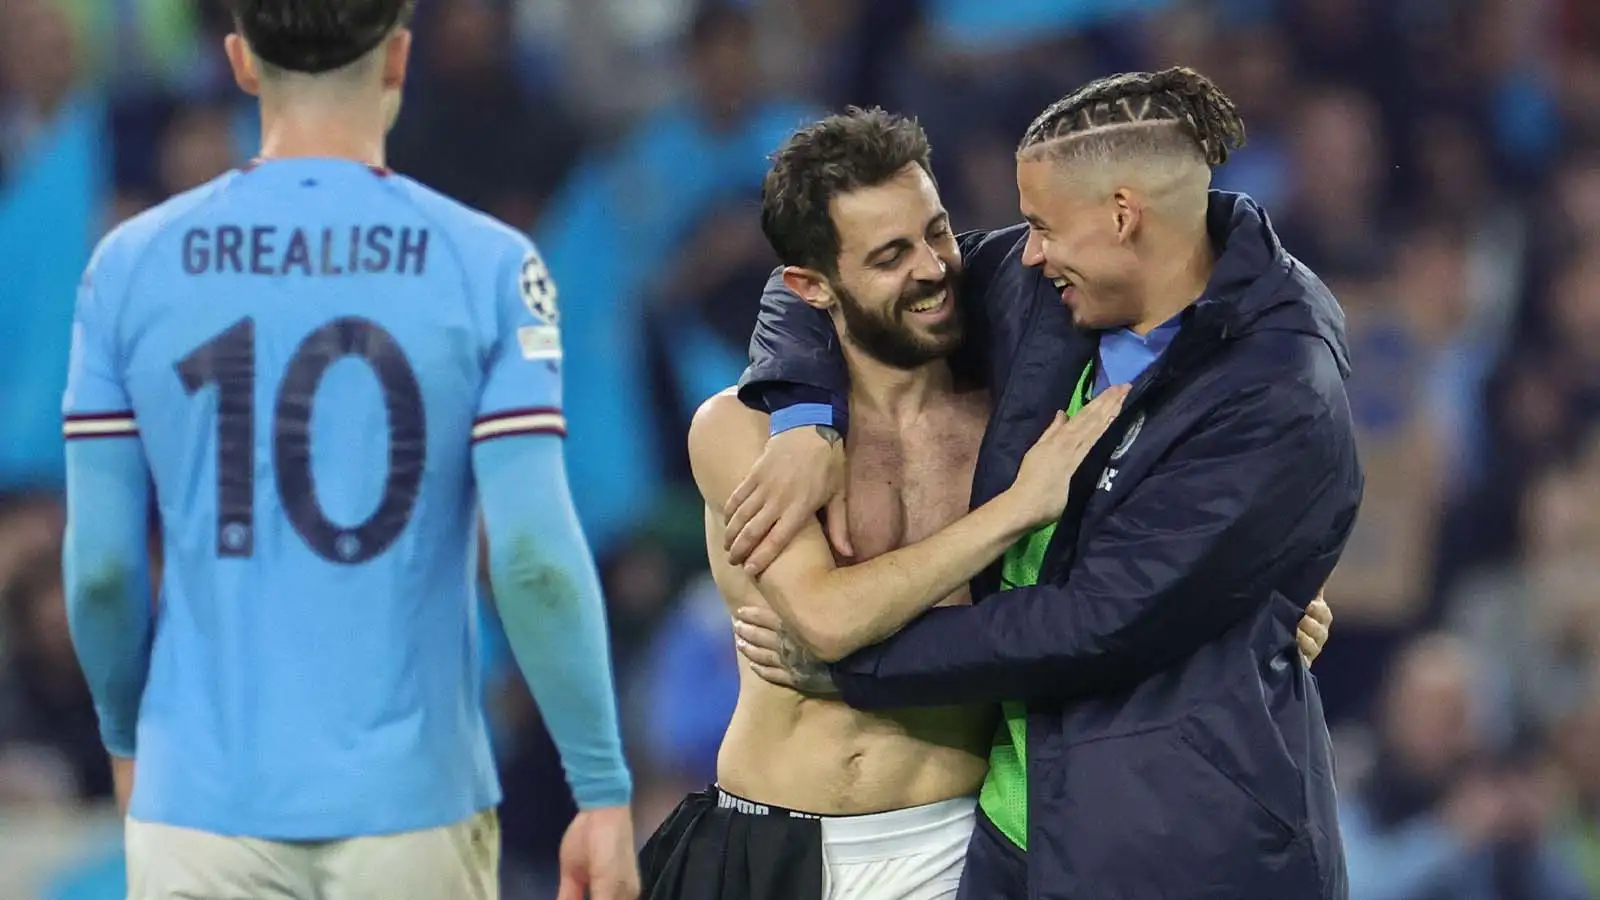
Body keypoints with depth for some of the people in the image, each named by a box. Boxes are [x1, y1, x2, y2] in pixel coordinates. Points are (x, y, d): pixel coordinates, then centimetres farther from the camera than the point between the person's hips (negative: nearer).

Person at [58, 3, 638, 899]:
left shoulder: (132, 265, 0)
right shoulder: (487, 267, -5)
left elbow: (101, 564, 2)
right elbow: (534, 555, -10)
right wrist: (603, 791, -3)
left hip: (204, 806, 1)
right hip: (410, 813, -1)